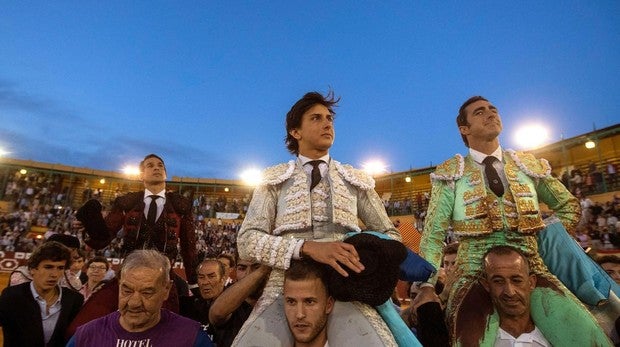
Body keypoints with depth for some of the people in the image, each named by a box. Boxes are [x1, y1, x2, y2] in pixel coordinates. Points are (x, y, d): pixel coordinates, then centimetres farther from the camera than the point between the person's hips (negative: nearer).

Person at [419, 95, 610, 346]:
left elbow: (570, 207, 27)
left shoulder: (529, 165, 13)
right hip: (475, 273, -3)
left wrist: (544, 239, 10)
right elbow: (433, 233, -2)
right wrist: (427, 285, -11)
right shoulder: (451, 173, 3)